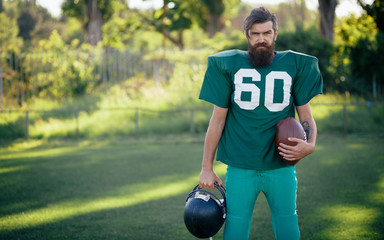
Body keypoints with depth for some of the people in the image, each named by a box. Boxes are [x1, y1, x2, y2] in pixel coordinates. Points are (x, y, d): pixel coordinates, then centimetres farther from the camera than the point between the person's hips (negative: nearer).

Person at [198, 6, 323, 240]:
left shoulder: (294, 65, 4)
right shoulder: (229, 65, 3)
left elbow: (306, 115, 8)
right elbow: (218, 119, 5)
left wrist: (310, 145, -14)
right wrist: (207, 168, 4)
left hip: (281, 168, 1)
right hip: (240, 168, 0)